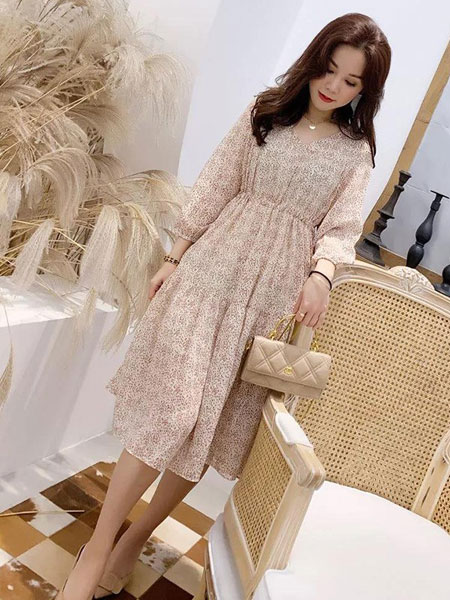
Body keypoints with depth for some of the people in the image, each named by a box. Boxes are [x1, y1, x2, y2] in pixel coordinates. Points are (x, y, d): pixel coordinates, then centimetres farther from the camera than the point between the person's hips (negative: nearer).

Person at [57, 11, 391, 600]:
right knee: (170, 404, -9)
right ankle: (95, 553, 3)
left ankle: (134, 540, 20)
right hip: (215, 266, -1)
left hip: (277, 291, 1)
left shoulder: (356, 150, 9)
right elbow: (214, 187, 6)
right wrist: (175, 257, 4)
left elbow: (342, 227, 1)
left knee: (215, 418, 3)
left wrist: (321, 274, -20)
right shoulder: (265, 111, 8)